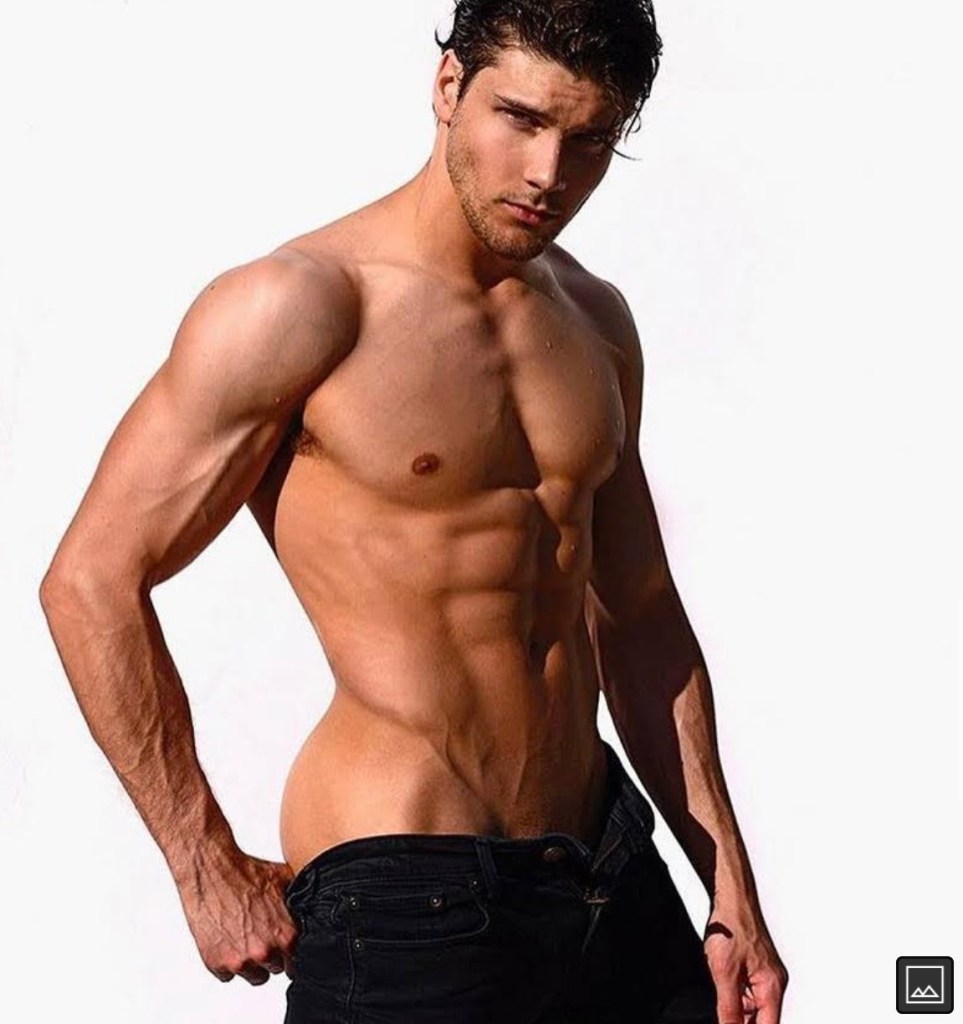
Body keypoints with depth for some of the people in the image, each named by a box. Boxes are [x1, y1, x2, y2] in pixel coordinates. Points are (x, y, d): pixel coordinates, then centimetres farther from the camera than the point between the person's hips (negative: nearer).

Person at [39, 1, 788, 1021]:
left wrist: (732, 893, 14)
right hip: (402, 898, -6)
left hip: (612, 872, 6)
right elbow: (92, 580, -12)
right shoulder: (295, 306, -13)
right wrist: (208, 871, -9)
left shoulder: (595, 319, 9)